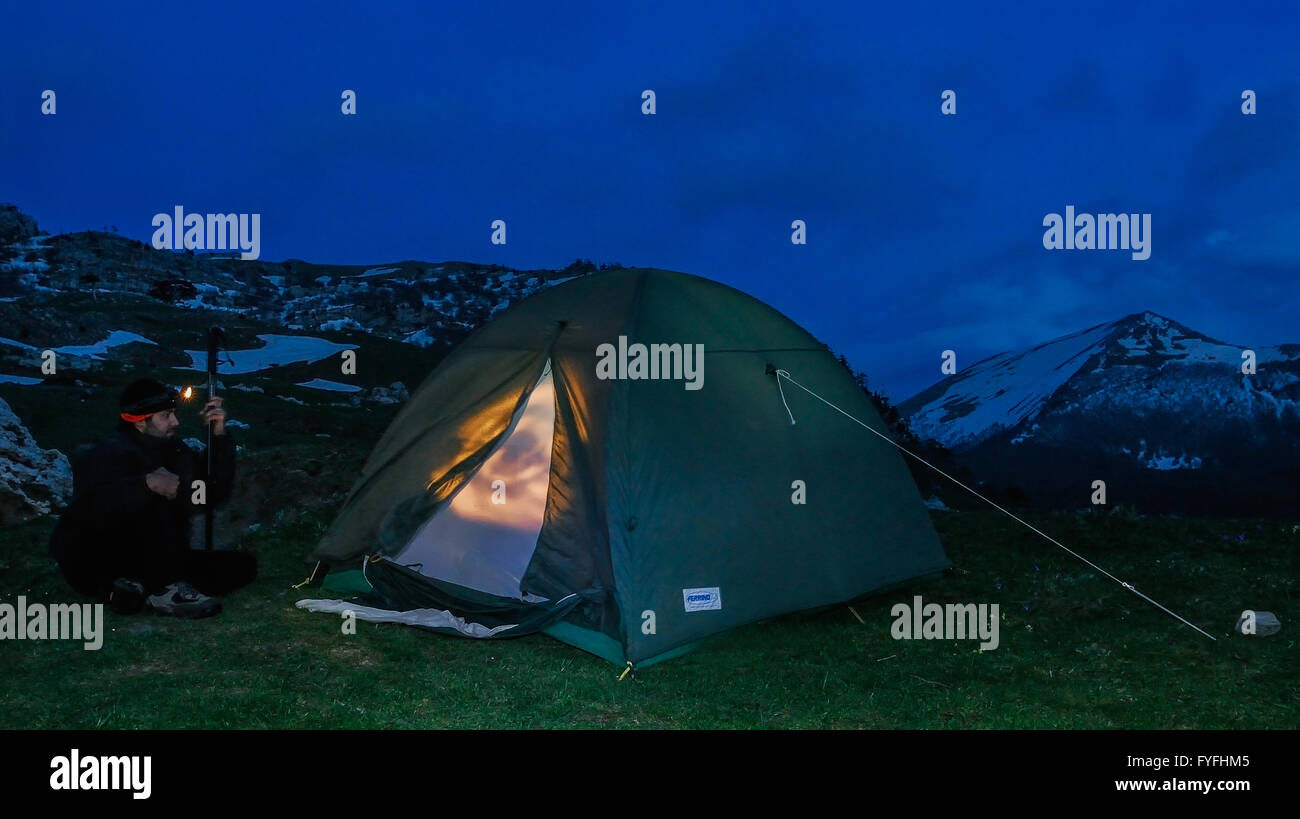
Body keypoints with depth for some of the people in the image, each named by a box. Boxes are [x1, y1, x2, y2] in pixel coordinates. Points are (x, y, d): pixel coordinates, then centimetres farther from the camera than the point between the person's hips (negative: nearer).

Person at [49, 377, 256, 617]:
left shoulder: (173, 450, 9)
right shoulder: (110, 453, -15)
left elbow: (215, 493, 6)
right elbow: (90, 506, -33)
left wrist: (219, 436, -2)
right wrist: (147, 484, -41)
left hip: (149, 564, 8)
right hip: (95, 563, -8)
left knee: (243, 565, -5)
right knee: (151, 500, -31)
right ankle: (167, 590, -32)